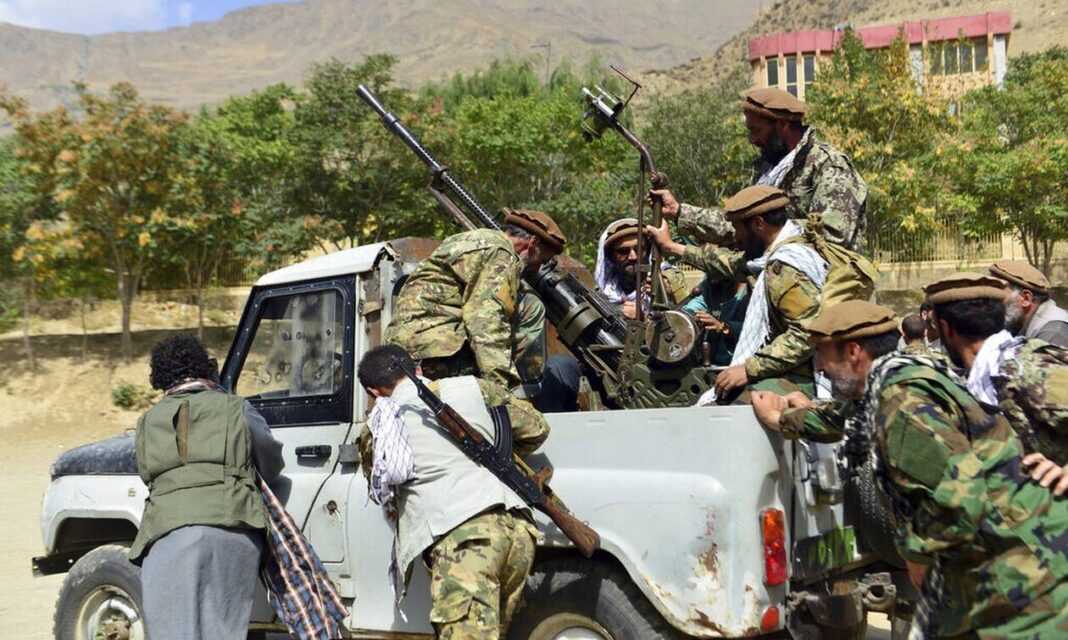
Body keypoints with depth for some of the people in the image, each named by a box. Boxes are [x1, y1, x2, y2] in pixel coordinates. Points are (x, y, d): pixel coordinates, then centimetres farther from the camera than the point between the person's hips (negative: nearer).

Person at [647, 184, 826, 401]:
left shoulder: (785, 265, -17)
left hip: (796, 381, -10)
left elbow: (807, 334, -26)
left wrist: (749, 369, -21)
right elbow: (735, 264, 32)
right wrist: (673, 248, 39)